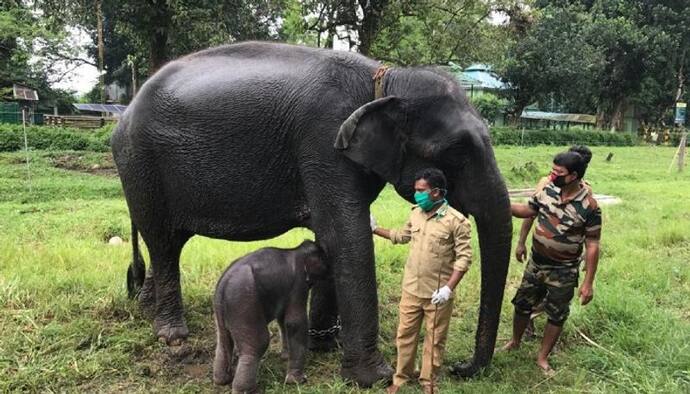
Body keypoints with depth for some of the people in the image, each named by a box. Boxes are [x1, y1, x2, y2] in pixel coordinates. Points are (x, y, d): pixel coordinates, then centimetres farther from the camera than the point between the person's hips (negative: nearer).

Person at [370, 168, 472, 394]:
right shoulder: (415, 213, 4)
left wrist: (448, 288, -20)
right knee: (405, 334, 14)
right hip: (411, 289, 5)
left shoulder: (456, 221, -15)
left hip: (437, 293, -5)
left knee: (434, 339, 11)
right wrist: (375, 229, 20)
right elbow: (403, 236, 22)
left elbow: (464, 257, -14)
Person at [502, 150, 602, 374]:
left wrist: (588, 283, -16)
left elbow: (592, 245, -16)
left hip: (563, 272, -4)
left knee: (557, 316, 11)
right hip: (535, 263, 4)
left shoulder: (588, 207, -21)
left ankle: (543, 358, 31)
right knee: (522, 304, 18)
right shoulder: (548, 189, -8)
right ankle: (515, 342, 42)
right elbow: (528, 211, 8)